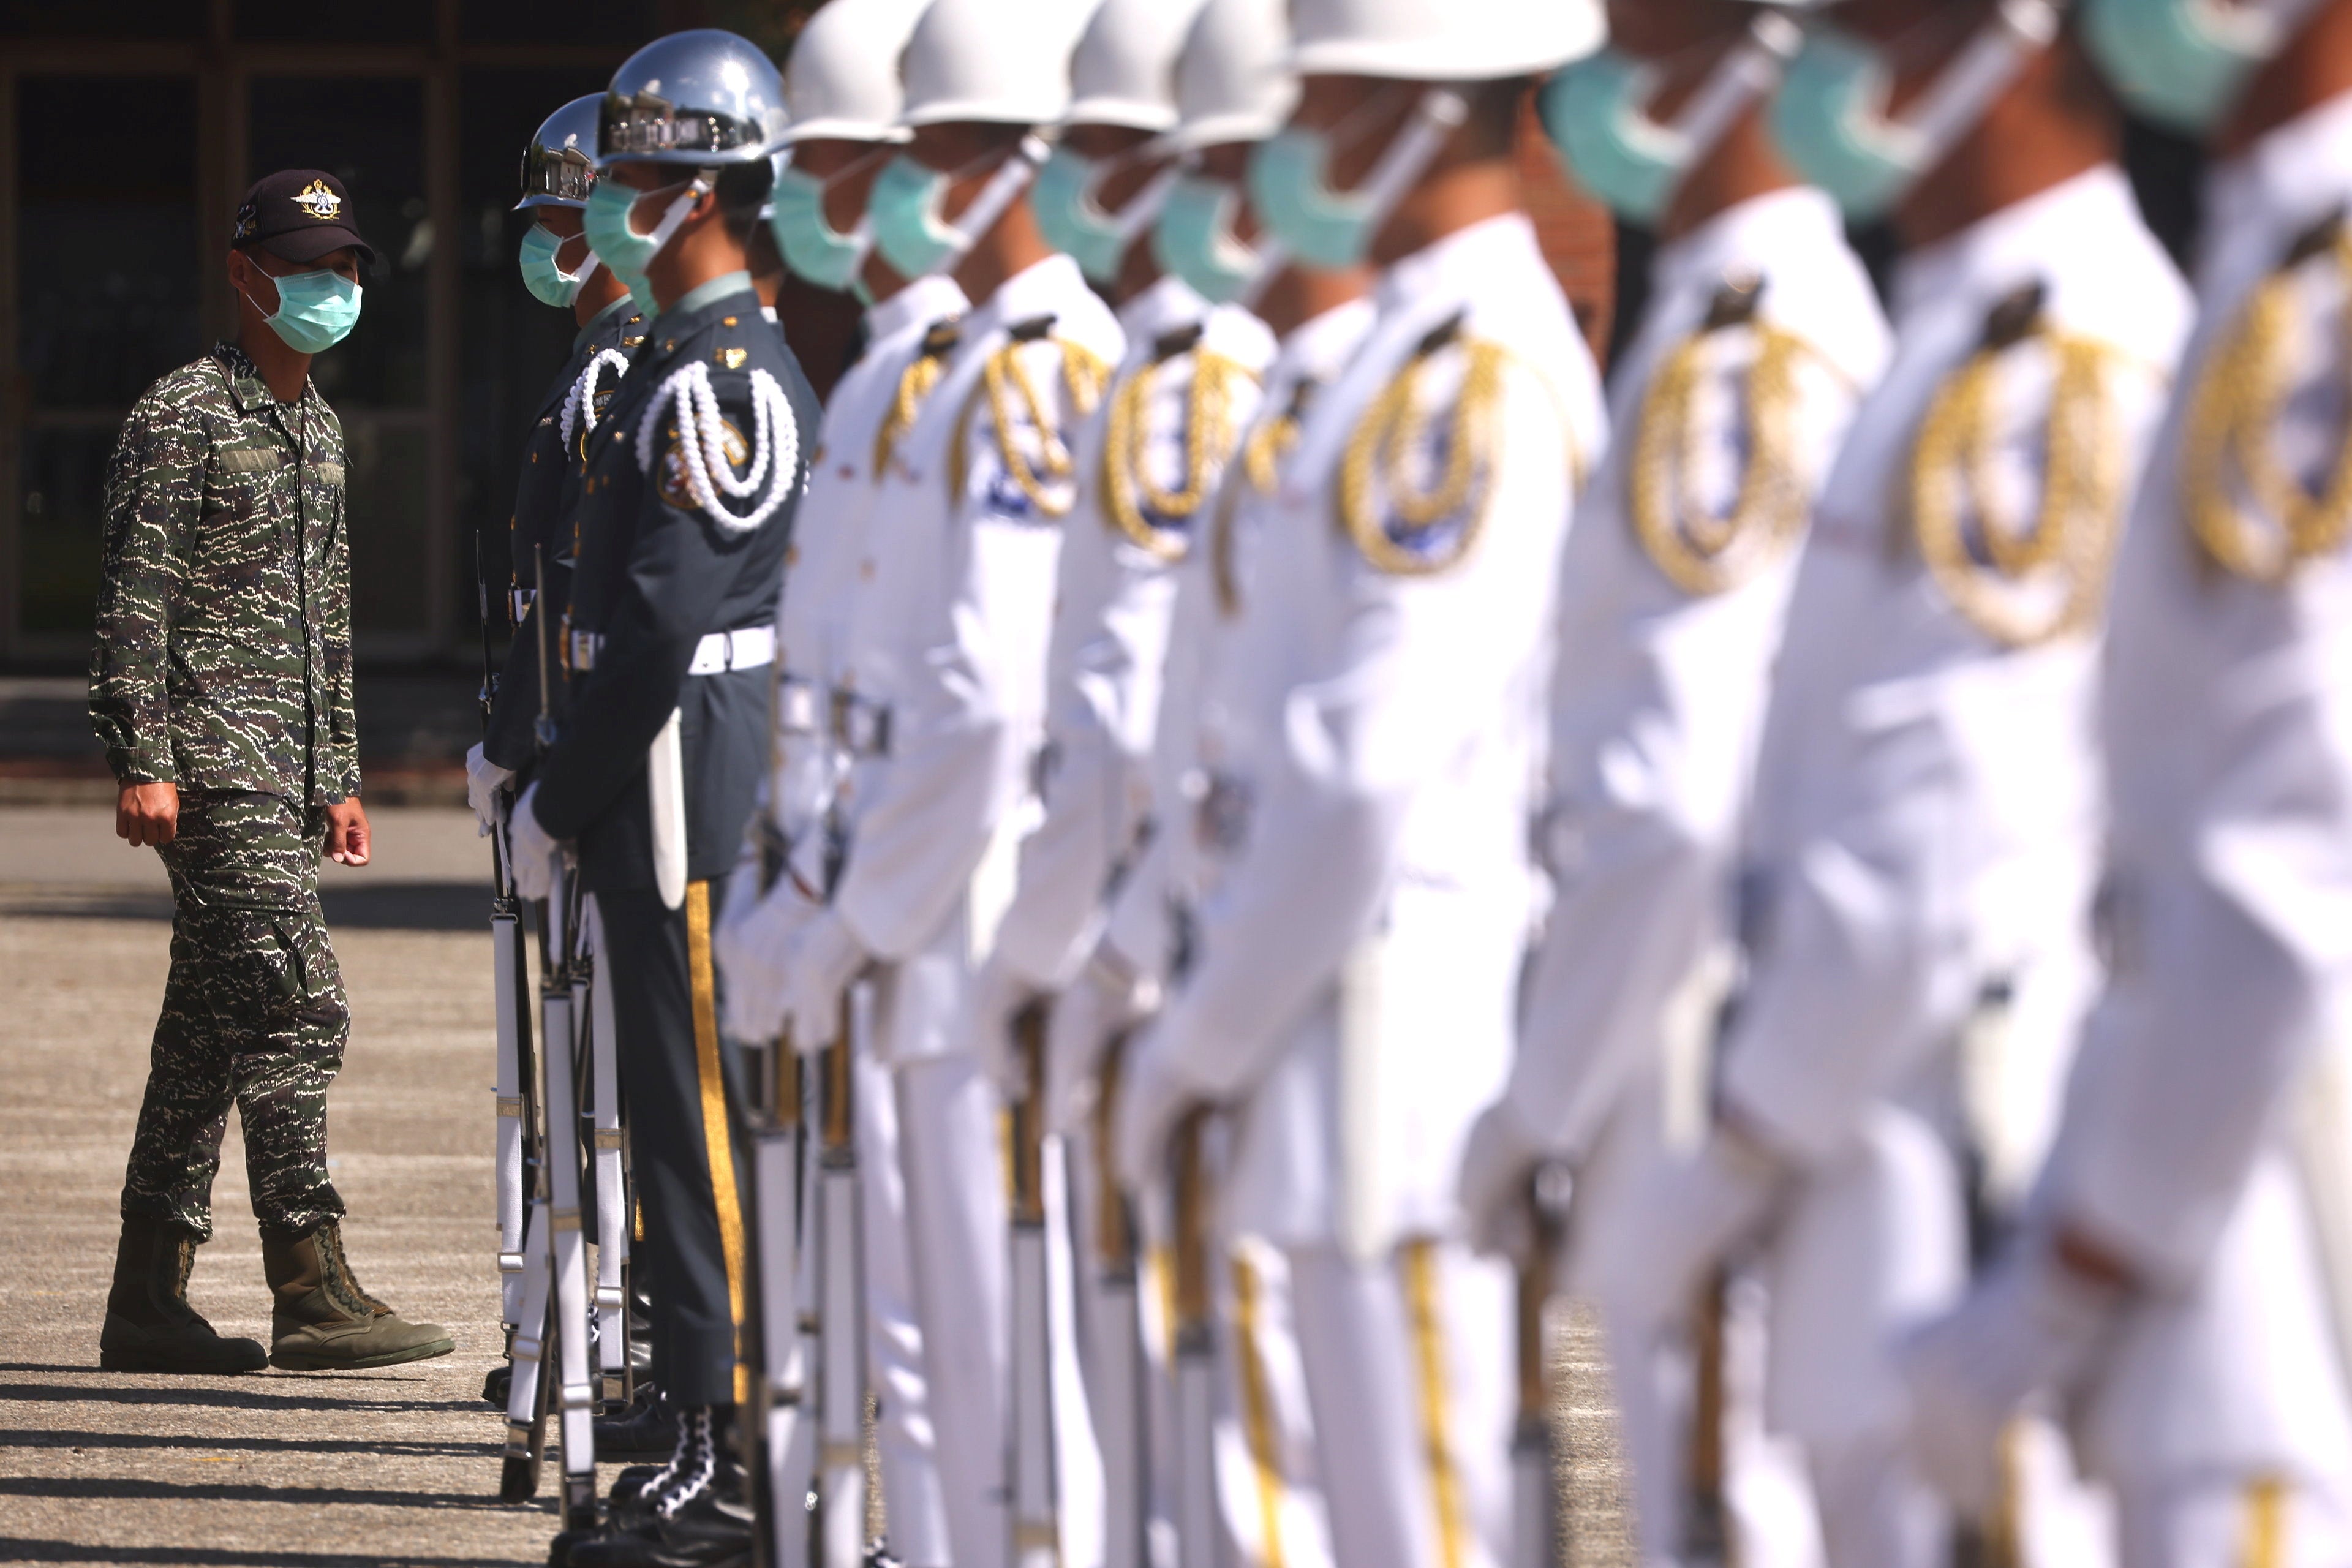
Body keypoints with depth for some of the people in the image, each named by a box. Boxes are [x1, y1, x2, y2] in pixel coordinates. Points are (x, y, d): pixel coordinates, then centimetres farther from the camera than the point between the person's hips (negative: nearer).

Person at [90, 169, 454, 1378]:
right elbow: (134, 599, -12)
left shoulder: (319, 430, 19)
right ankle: (312, 1291, -15)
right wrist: (141, 763, -18)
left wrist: (340, 779, 21)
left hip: (285, 770, 9)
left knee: (210, 1026, 8)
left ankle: (148, 1300, 11)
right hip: (214, 763, -9)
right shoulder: (184, 416, -7)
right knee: (297, 1004, -15)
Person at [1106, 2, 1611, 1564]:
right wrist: (1220, 1010, 19)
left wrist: (1203, 1040, -13)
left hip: (1406, 1041, -10)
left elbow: (1372, 766, -21)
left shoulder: (1469, 371, -17)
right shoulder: (1436, 343, 16)